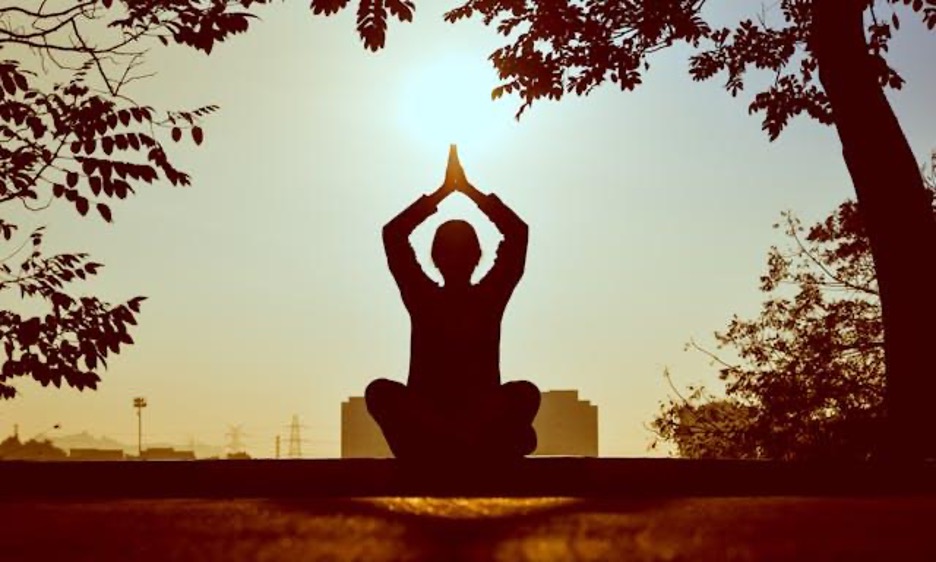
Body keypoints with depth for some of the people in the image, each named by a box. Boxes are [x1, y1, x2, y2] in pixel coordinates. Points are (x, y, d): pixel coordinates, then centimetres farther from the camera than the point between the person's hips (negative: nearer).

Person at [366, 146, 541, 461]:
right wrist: (445, 189, 1)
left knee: (526, 392, -30)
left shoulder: (490, 297, 6)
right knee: (379, 391, -30)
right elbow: (393, 234, -1)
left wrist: (468, 188, 2)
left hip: (483, 419, 0)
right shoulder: (423, 298, 6)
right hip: (426, 418, 0)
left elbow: (518, 232, -1)